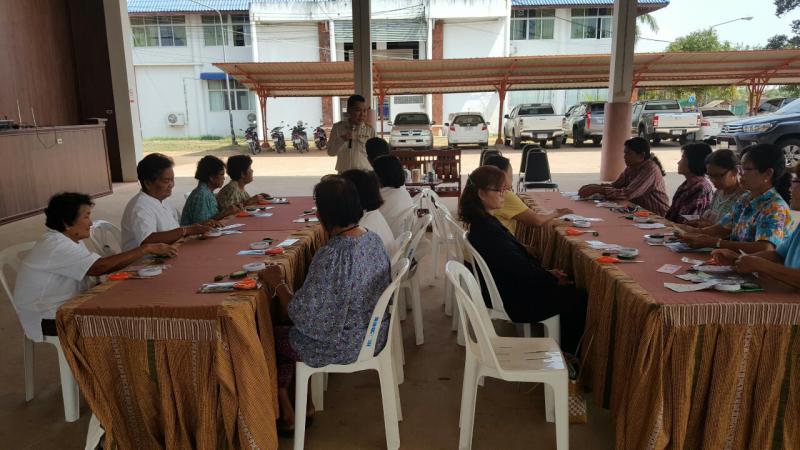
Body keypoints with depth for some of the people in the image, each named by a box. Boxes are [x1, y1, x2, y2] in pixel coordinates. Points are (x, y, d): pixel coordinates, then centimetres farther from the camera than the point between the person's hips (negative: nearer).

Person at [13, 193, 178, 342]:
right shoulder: (56, 246, -23)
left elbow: (98, 267, 2)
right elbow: (101, 267, -32)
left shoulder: (70, 240, 8)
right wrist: (146, 249, -28)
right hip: (50, 320, -9)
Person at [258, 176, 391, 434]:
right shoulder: (373, 239, -5)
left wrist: (278, 283, -10)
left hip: (343, 346, -8)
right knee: (288, 326, 25)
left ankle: (287, 414, 32)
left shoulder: (331, 257, -31)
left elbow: (302, 315, -24)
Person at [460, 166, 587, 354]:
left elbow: (518, 256, 10)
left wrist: (547, 272, 6)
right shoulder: (488, 230, -29)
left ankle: (565, 348, 30)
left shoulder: (482, 222, 3)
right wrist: (553, 280, -7)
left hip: (507, 287, 9)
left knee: (570, 290, 15)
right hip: (515, 302, -9)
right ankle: (570, 353, 24)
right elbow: (521, 268, -22)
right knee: (578, 299, 2)